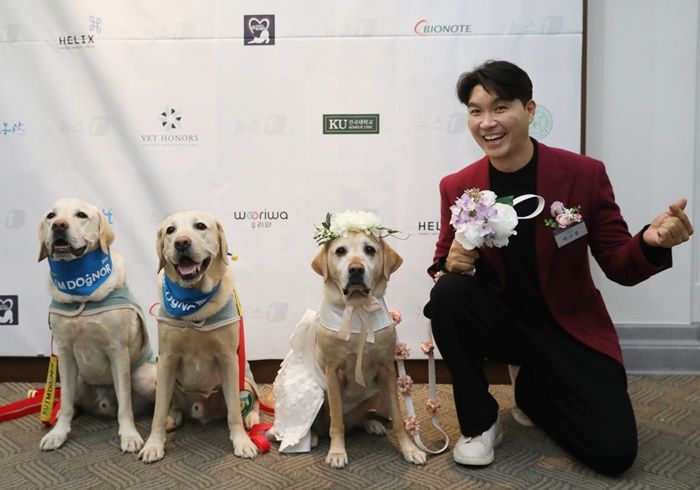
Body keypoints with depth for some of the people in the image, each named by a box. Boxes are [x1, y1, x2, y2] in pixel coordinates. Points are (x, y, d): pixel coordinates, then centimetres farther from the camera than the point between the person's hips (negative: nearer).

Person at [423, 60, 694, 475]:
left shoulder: (584, 174, -13)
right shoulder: (457, 188, -8)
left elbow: (618, 266, -8)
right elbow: (443, 267, 1)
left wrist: (650, 244, -31)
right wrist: (452, 265, -24)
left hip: (569, 326, 0)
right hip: (501, 320, 1)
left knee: (614, 452, -13)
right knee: (449, 292, -31)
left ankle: (532, 391, 19)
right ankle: (479, 423, -8)